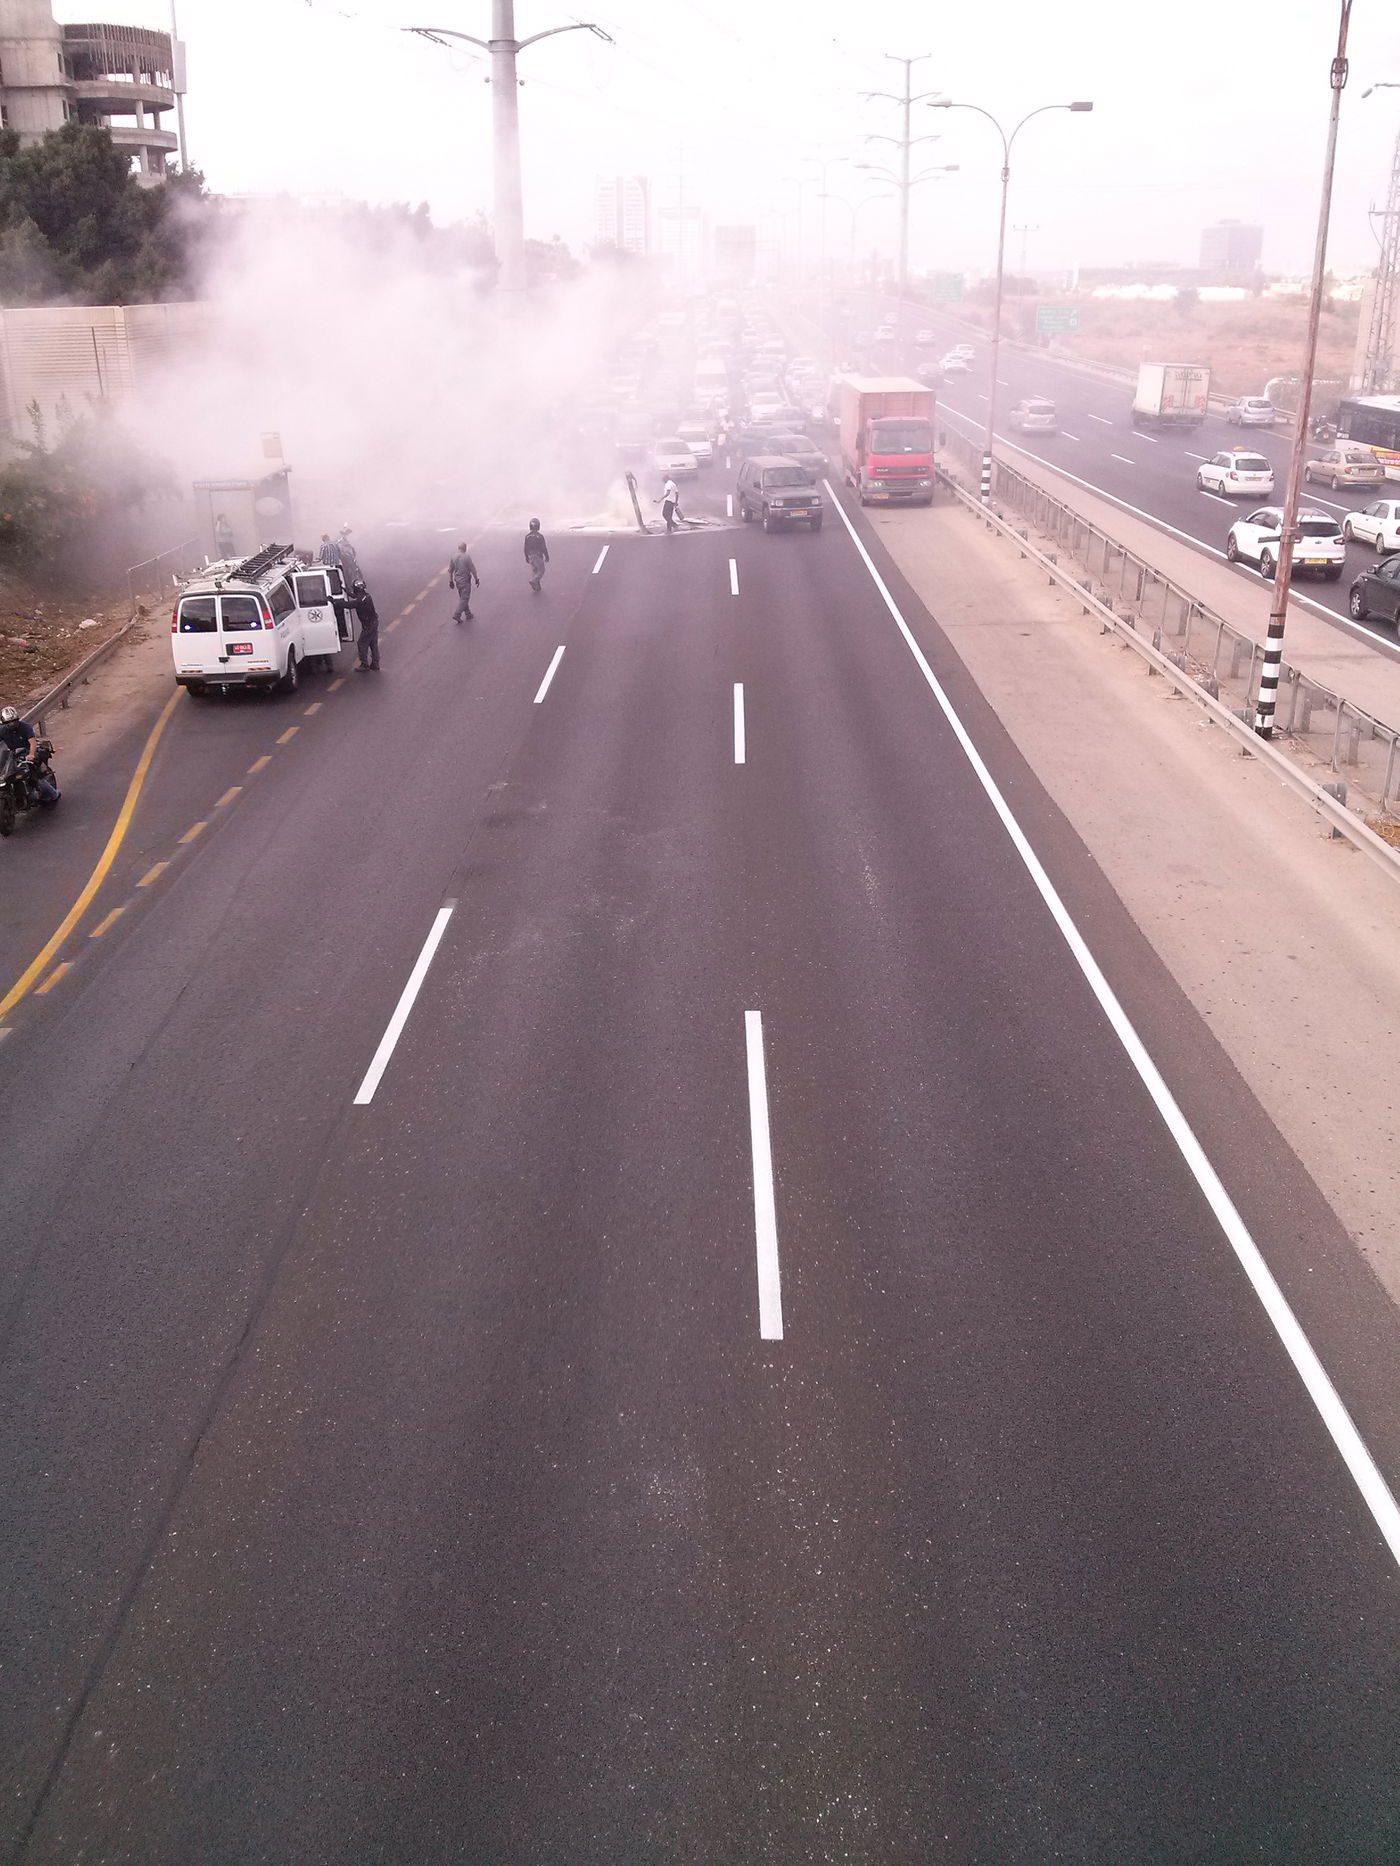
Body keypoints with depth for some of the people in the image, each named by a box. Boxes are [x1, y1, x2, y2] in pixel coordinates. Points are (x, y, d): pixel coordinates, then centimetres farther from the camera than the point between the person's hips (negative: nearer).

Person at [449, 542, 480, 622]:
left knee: (463, 598, 17)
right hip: (465, 581, -6)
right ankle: (456, 615, -9)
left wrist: (450, 581, 14)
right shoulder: (467, 557, -17)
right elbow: (472, 569, -13)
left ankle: (468, 614, 26)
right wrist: (476, 579, 0)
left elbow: (450, 570, 5)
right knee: (464, 599, 0)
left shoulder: (454, 558, -1)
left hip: (457, 580, 6)